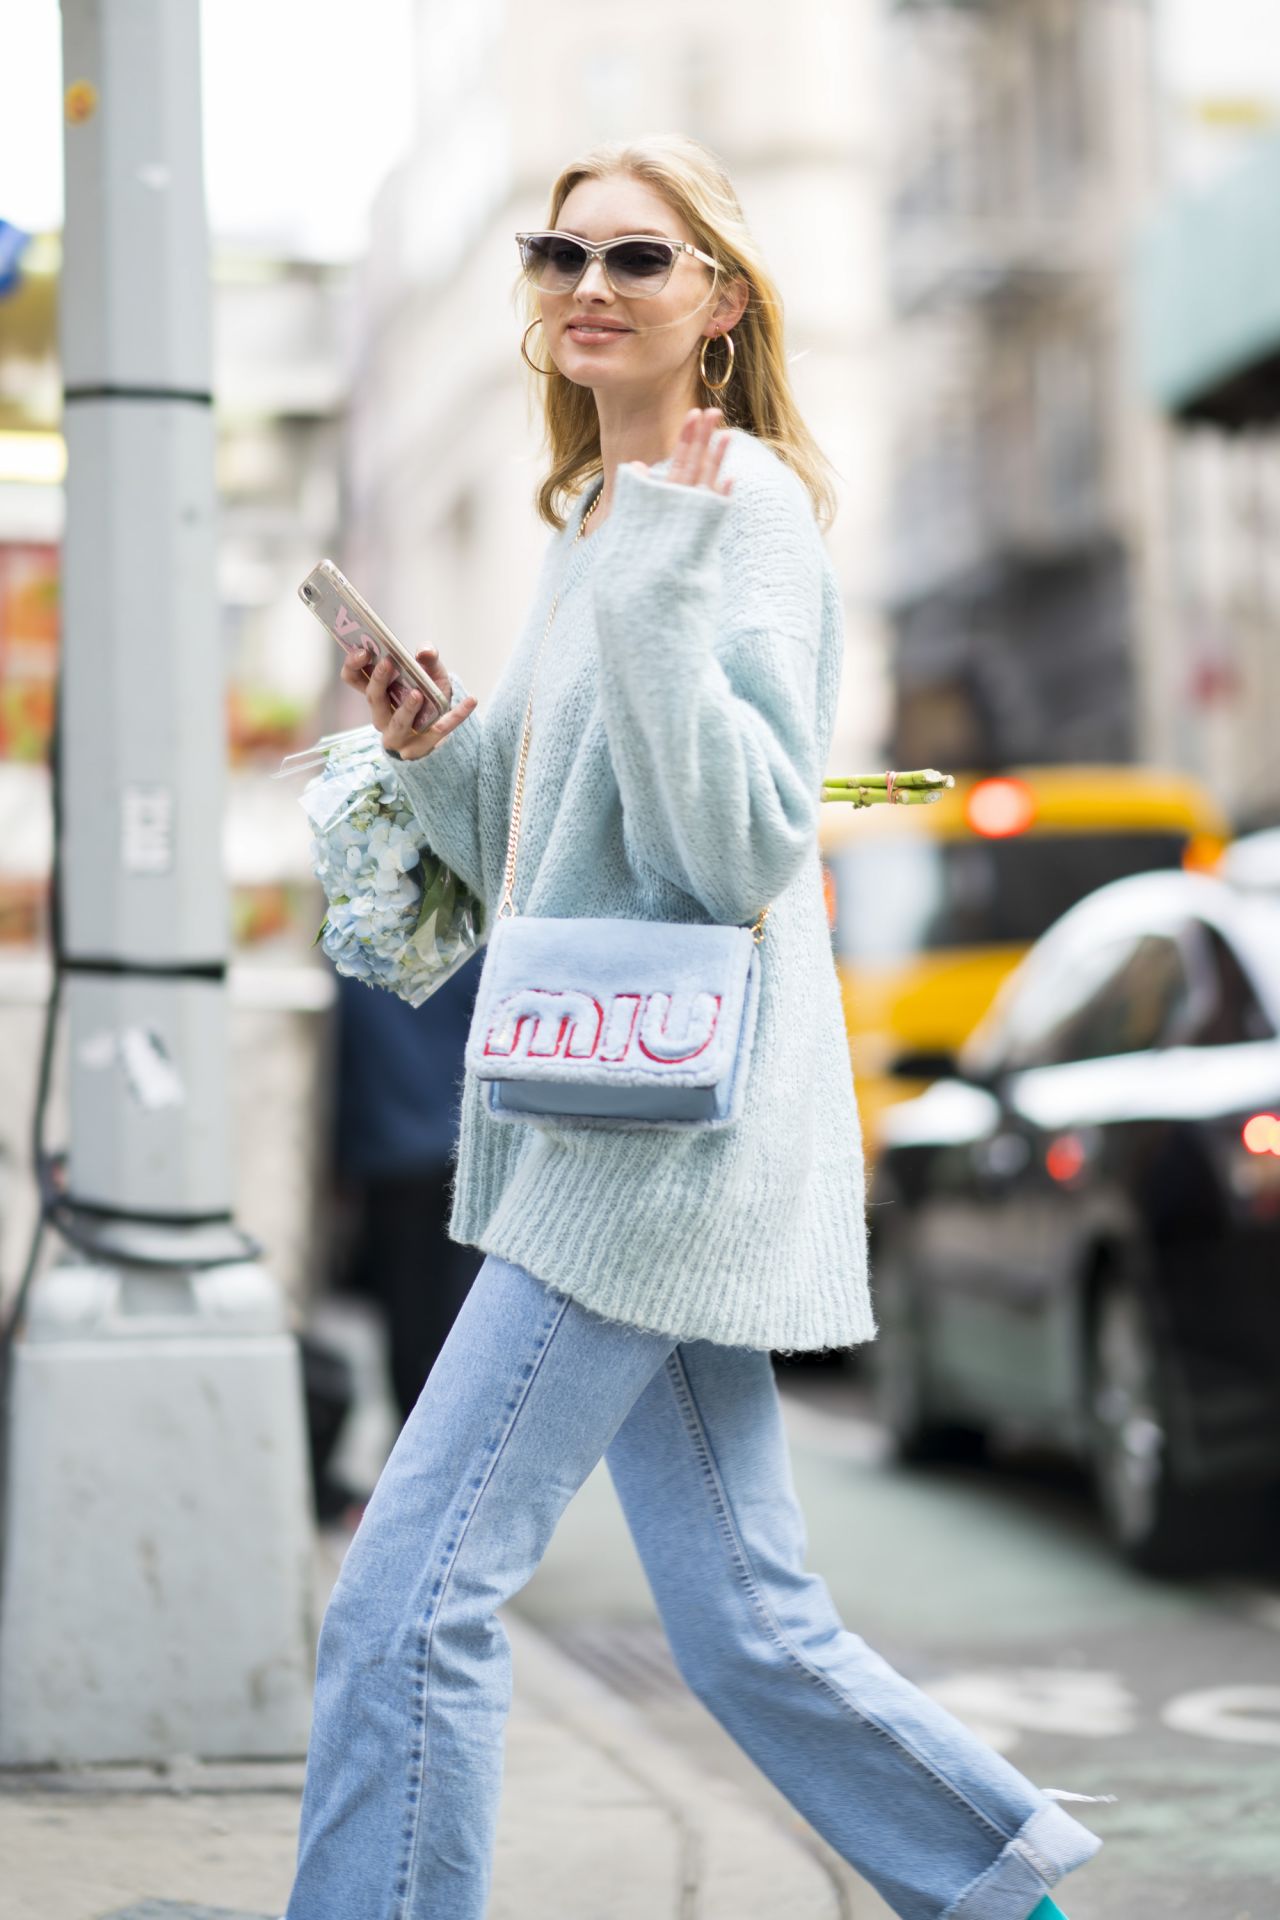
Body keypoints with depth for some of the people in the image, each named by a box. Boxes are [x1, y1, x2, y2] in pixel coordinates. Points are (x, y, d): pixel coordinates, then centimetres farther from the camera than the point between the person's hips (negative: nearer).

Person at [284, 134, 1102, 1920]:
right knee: (750, 1625, 13)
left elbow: (751, 844, -18)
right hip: (602, 1122, 9)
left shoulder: (747, 504, -9)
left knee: (412, 1591, -11)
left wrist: (656, 586, -24)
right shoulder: (592, 515, 18)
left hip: (675, 1128, -9)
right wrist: (441, 750, 5)